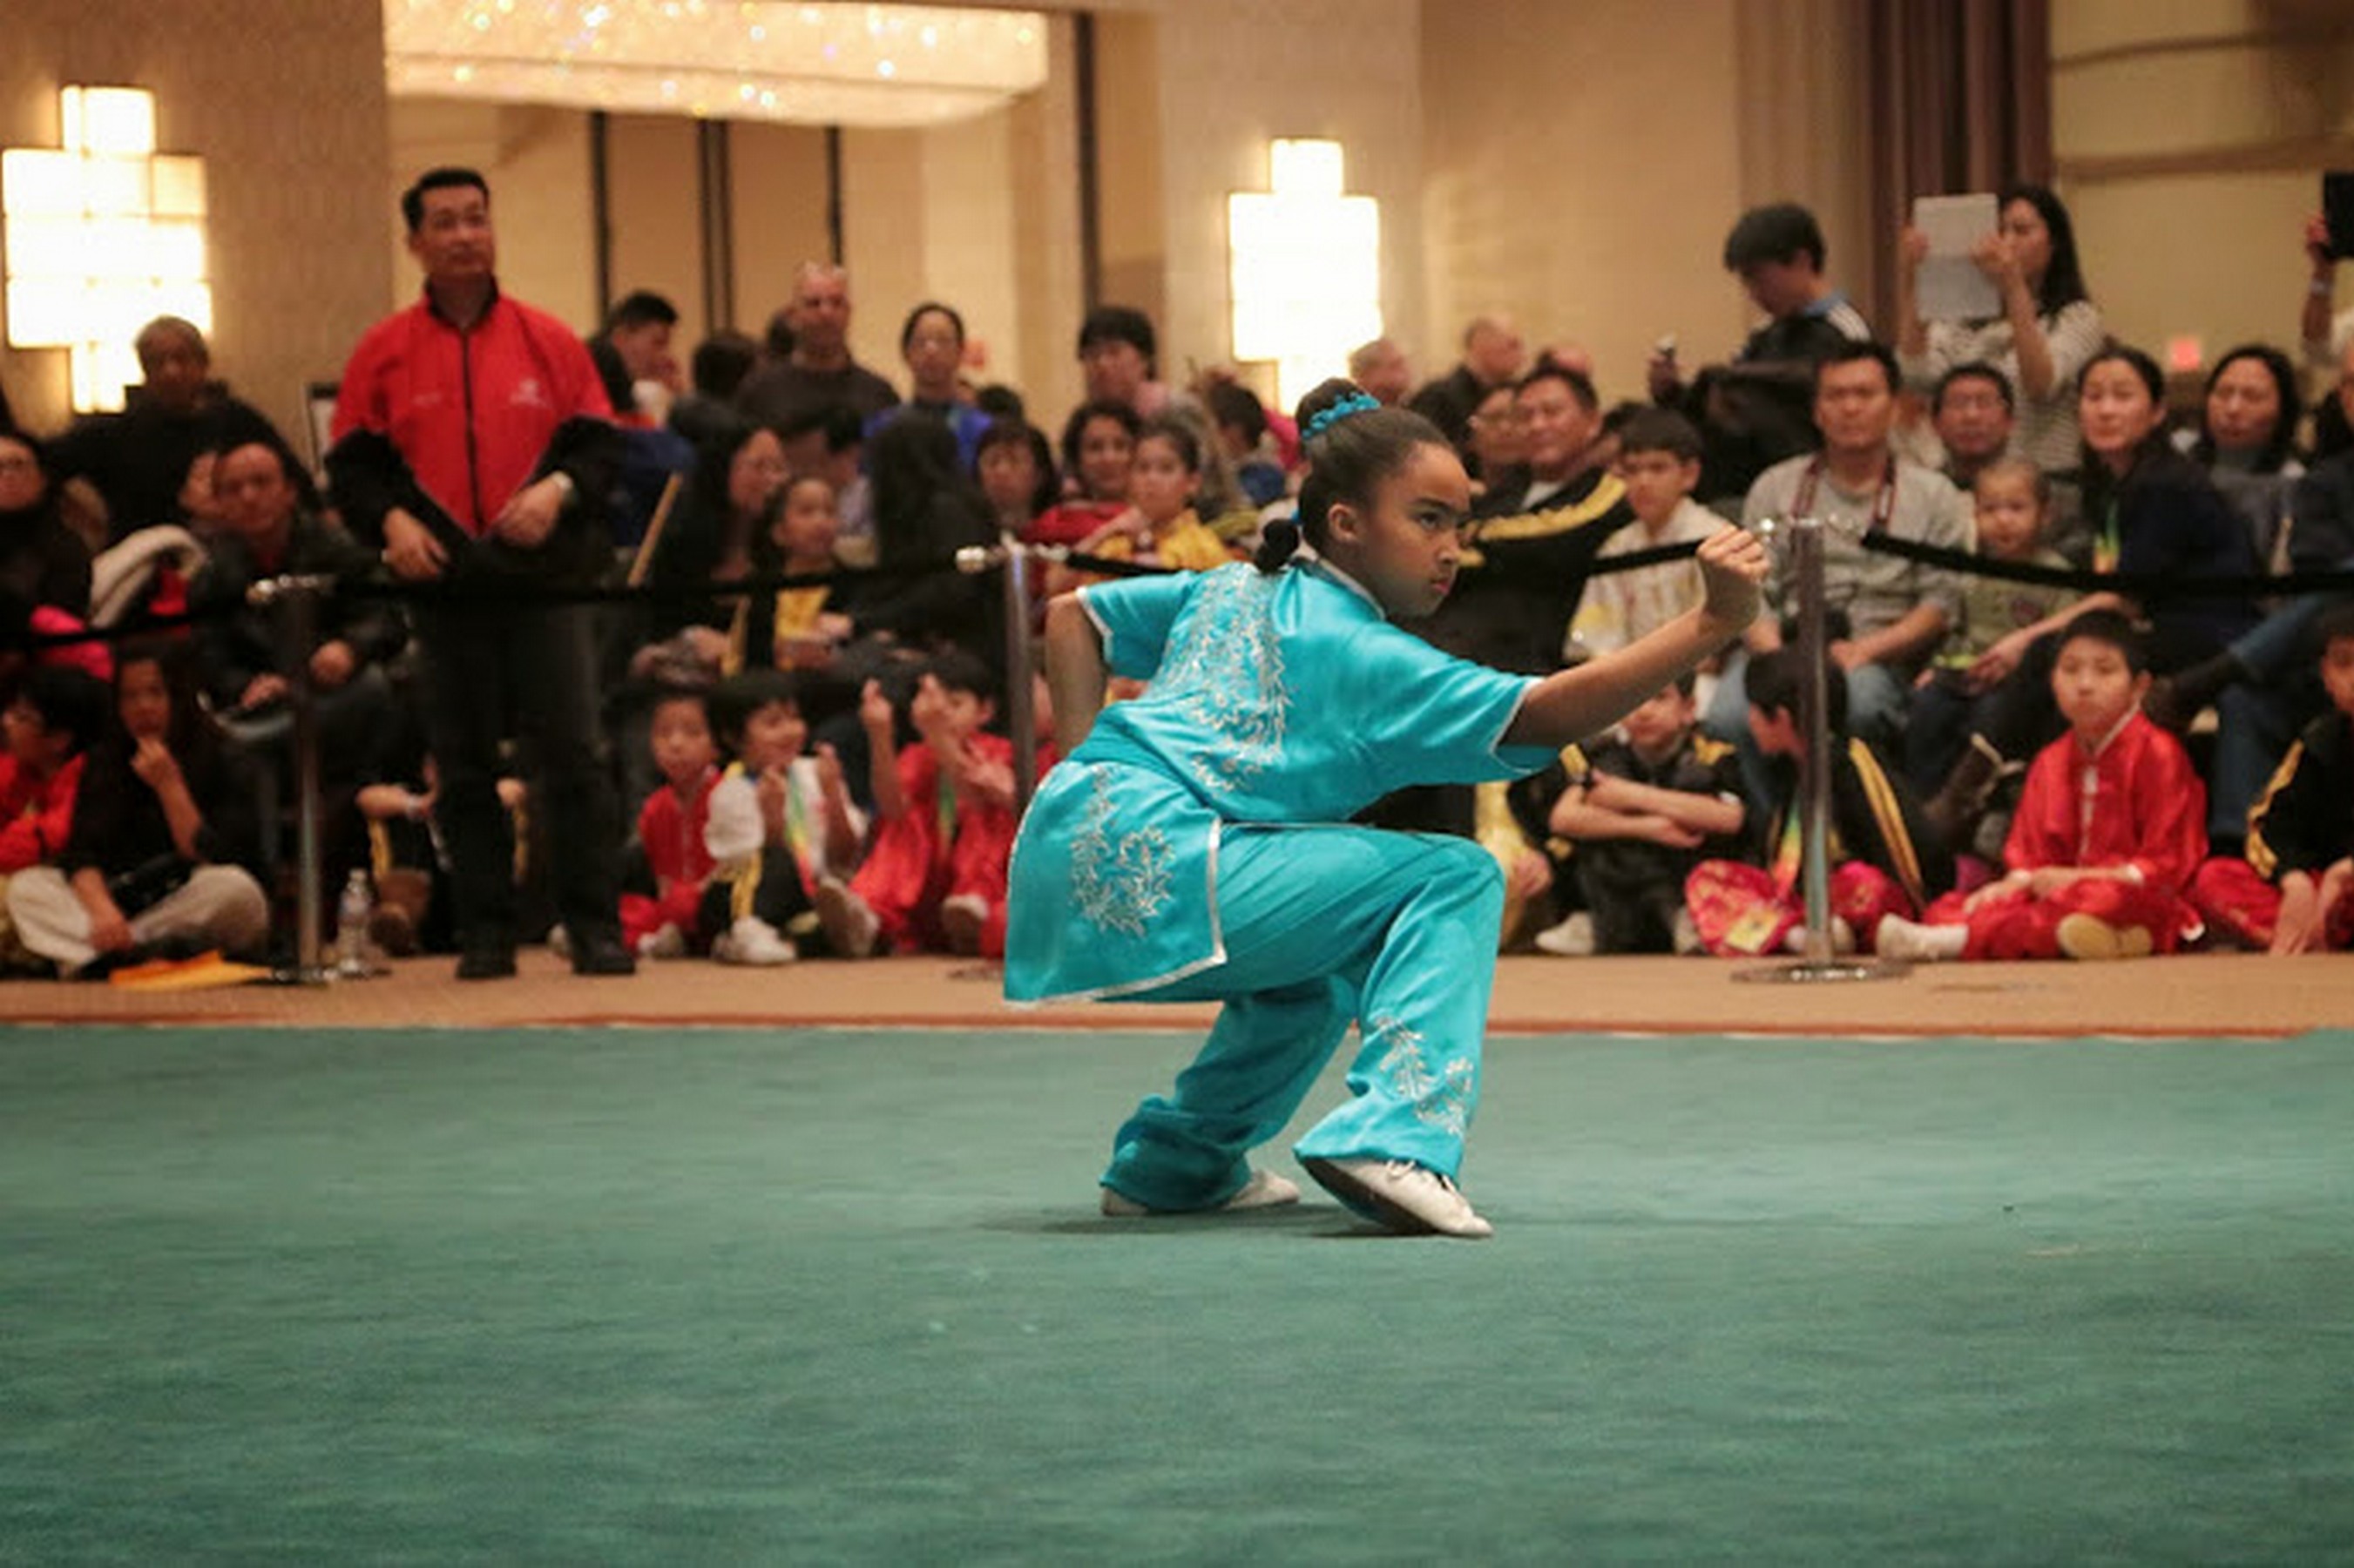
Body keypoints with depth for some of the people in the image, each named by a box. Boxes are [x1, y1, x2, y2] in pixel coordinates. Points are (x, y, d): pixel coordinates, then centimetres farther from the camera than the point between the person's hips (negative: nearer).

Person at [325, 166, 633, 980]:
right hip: (442, 582, 1)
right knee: (464, 767, 5)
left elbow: (600, 444, 7)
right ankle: (485, 933, 11)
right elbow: (352, 464, 6)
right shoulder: (384, 352, 6)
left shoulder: (549, 341, 6)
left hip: (546, 577, -1)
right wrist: (391, 520, -11)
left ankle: (595, 926, -2)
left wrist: (558, 489, -12)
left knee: (573, 753, -6)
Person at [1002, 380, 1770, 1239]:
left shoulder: (1234, 590, 21)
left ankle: (1175, 1161, 34)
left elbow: (1070, 616, 27)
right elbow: (1544, 714, -13)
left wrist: (1092, 768, 21)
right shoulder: (1362, 654, -3)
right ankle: (1395, 1134, -19)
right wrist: (1711, 623, -18)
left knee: (1321, 970, 33)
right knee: (1454, 880, -6)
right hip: (1151, 882, -9)